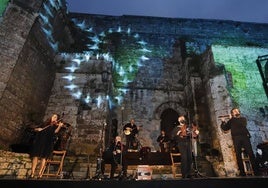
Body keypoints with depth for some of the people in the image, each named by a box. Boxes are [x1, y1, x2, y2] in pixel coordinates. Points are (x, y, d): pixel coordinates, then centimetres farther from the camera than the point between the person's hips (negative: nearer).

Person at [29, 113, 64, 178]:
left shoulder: (55, 126, 11)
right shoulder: (45, 124, 22)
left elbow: (55, 131, -11)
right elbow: (35, 129, 21)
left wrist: (60, 126, -29)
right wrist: (38, 129, -2)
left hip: (48, 143, -3)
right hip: (39, 141, 3)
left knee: (44, 157, -13)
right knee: (35, 155, -10)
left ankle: (40, 173, -12)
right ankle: (32, 172, -8)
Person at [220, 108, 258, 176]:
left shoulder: (243, 119, 17)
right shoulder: (230, 121, 18)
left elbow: (243, 124, -6)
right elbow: (225, 128, 8)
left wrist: (232, 118, -5)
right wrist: (223, 122, -8)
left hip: (245, 137, 0)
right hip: (236, 138, 0)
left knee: (250, 153, -6)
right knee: (238, 155, -5)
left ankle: (256, 170, 1)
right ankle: (242, 172, -2)